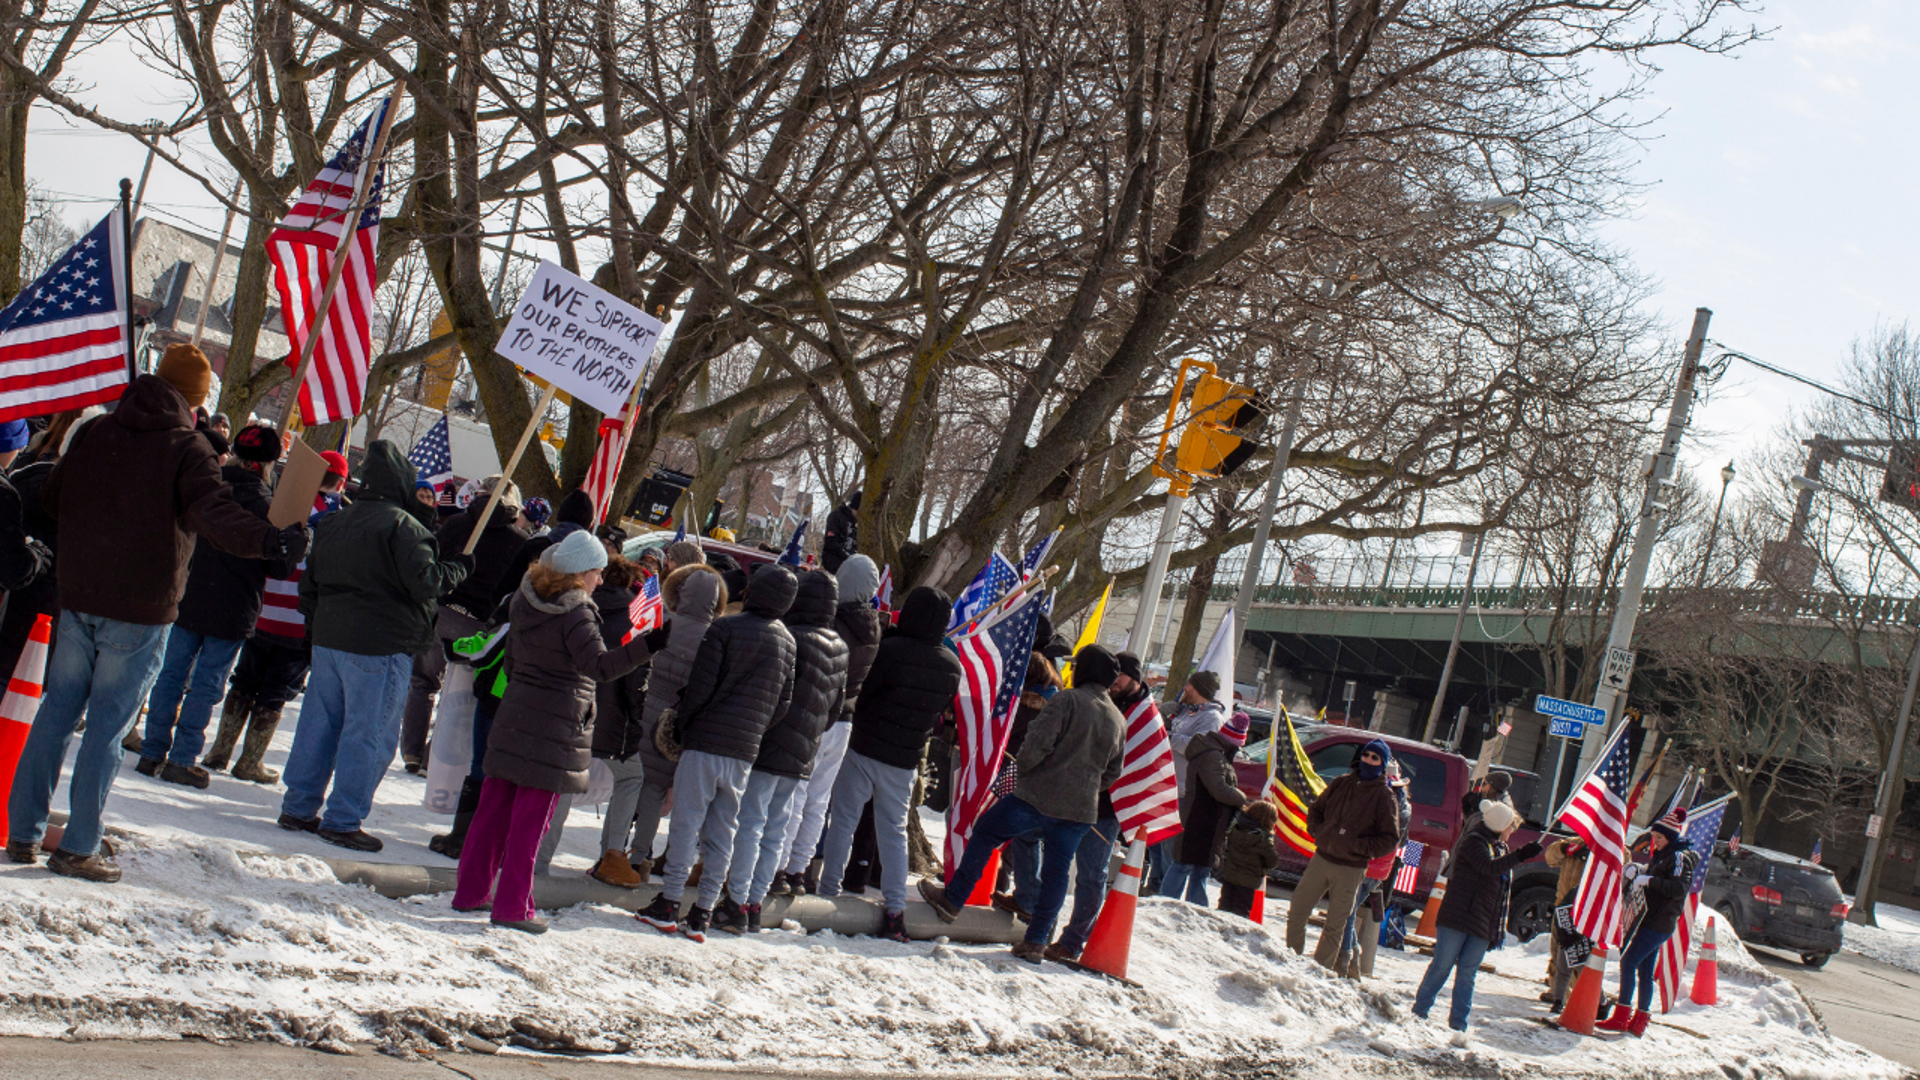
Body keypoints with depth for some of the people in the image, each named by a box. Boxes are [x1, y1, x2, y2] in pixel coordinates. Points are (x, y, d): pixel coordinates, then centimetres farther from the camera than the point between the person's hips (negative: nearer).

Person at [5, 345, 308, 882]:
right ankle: (78, 848, 4)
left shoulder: (94, 432, 8)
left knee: (57, 712, 14)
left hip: (78, 598, 5)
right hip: (141, 612, -5)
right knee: (108, 726, 1)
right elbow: (213, 510, -27)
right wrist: (267, 540, -41)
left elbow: (49, 499, 15)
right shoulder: (188, 447, -10)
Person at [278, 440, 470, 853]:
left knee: (319, 723, 14)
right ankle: (343, 820, 1)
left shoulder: (333, 524, 12)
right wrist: (458, 567, -1)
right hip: (380, 647, -8)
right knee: (369, 734, -1)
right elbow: (425, 581, -18)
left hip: (329, 638, 8)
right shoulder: (402, 525, -13)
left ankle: (299, 807, 20)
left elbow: (310, 583, 18)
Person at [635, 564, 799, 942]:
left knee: (686, 822, 1)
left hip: (705, 741, -4)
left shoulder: (724, 629, -7)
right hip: (746, 750, 5)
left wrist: (679, 723, 2)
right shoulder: (788, 643, 8)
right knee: (723, 832, 9)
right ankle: (703, 914, 9)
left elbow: (701, 685, -11)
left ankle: (669, 904, 1)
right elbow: (784, 703, 9)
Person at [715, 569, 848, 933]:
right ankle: (755, 904, 15)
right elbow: (835, 707, 17)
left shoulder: (792, 639, -16)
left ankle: (738, 903, -4)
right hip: (803, 757, 8)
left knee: (749, 825, -4)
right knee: (775, 831, 12)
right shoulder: (839, 648, 10)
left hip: (770, 751, -8)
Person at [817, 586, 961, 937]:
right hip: (907, 760, 4)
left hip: (865, 749, -4)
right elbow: (942, 714, 9)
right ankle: (895, 906, 8)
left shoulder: (889, 649, -18)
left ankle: (828, 890, 11)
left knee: (843, 820, 9)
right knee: (895, 831, 12)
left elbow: (859, 693, -11)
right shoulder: (953, 665, -1)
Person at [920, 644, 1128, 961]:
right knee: (1056, 872, 12)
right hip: (1082, 810, 5)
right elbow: (1112, 773, 18)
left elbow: (1038, 744, -17)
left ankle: (952, 899, 15)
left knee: (985, 833, 12)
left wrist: (1023, 769, 0)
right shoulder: (1119, 720, 12)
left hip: (1038, 796, -5)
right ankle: (1037, 941, 14)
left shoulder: (1068, 700, -10)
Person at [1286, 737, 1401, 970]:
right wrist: (1317, 830, -2)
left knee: (1335, 926, 0)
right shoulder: (1342, 783, 6)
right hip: (1321, 859, 4)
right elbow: (1316, 809, 18)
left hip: (1350, 870, -4)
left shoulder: (1384, 796, -5)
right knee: (1297, 911, 7)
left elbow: (1390, 838, -7)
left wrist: (1357, 846, -18)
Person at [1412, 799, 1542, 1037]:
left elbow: (1503, 890, 19)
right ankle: (1419, 1012, 9)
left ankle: (1458, 1025, 5)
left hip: (1482, 927, 7)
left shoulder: (1501, 848, 16)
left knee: (1467, 973, 5)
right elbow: (1488, 867, -26)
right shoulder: (1473, 841, -7)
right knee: (1442, 966, -2)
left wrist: (1499, 928, 15)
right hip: (1458, 917, -7)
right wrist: (1520, 856, -31)